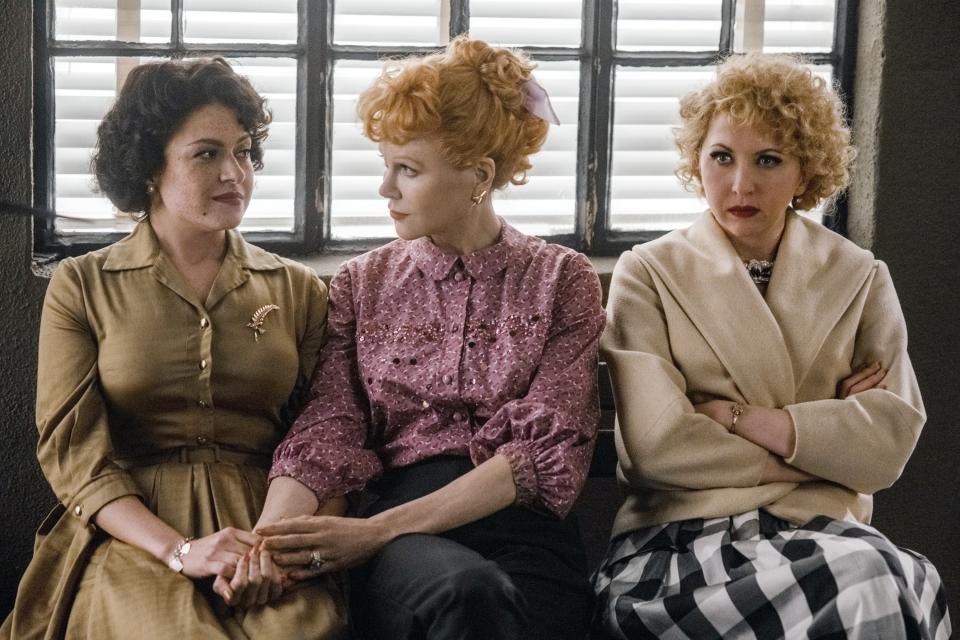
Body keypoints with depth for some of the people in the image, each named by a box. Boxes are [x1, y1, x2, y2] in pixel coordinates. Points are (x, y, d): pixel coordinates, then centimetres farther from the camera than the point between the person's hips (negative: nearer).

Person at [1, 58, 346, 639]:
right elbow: (73, 450, 1)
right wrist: (180, 549, -15)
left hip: (264, 527, 2)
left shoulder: (299, 290, 14)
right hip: (129, 534, -2)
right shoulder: (81, 286, 10)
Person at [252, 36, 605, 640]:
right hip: (400, 550, 1)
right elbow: (328, 430, 2)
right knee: (464, 591, -35)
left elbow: (549, 451, -3)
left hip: (522, 526, 0)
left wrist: (378, 529, -13)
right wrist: (267, 537, -20)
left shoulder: (562, 279, 8)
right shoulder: (361, 283, 15)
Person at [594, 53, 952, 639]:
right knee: (876, 587, -32)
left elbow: (891, 442, 0)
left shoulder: (860, 279, 12)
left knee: (886, 585, -33)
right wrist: (825, 443, -3)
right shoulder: (649, 275, 6)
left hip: (821, 527, 3)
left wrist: (738, 419, -9)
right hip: (681, 533, -2)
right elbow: (656, 444, -7)